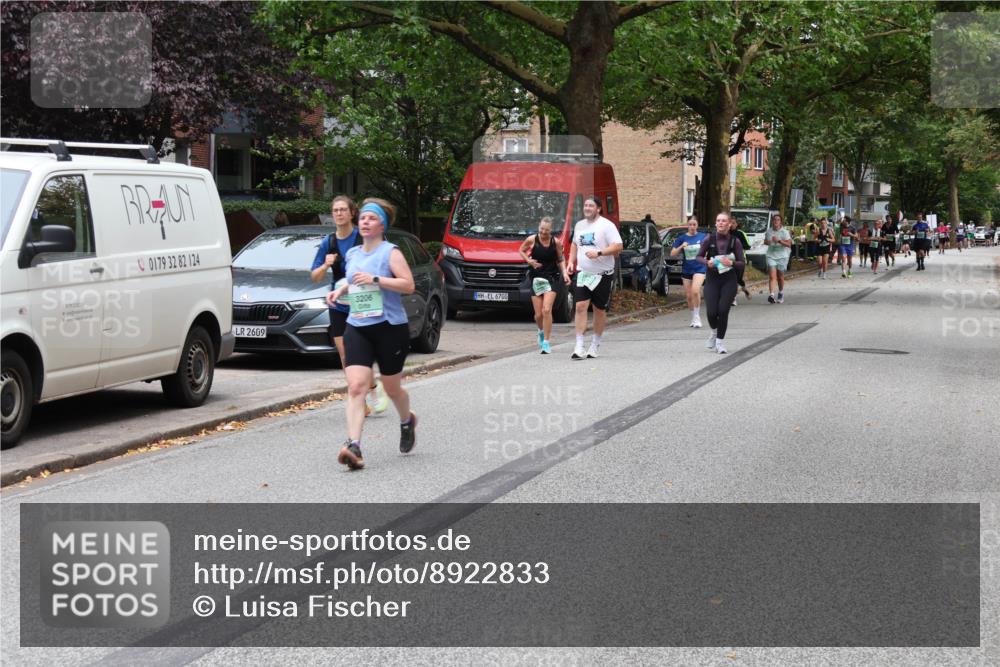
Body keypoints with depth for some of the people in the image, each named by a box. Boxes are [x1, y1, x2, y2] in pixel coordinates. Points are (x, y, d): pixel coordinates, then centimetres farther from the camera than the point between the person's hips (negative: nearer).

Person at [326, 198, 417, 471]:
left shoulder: (390, 252, -6)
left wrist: (375, 279, -22)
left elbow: (408, 285, -16)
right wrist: (341, 290, 12)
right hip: (357, 328, 4)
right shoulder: (353, 254, 13)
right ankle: (354, 447, -24)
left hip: (390, 328, -4)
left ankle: (407, 421, 45)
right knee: (356, 386, -14)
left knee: (392, 388, 11)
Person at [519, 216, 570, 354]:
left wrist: (565, 273, -5)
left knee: (547, 310, -16)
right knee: (538, 314, 4)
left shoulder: (556, 242, -2)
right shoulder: (532, 240, -3)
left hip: (551, 278, -1)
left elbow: (560, 260, 10)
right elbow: (521, 250, 14)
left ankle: (546, 342, -8)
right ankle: (541, 331, 39)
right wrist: (529, 260, -4)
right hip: (536, 278, 1)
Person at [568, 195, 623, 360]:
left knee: (600, 310, 5)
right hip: (583, 273, 4)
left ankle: (595, 345, 19)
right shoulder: (579, 225, 12)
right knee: (580, 306, -10)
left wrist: (599, 253, -24)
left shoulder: (606, 225, -7)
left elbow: (618, 246, -14)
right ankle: (579, 347, -12)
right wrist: (571, 261, 13)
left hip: (603, 274, -4)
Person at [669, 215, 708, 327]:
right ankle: (693, 318, 25)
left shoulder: (703, 237, 1)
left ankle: (697, 317, -13)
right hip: (686, 270, 3)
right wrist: (681, 246, -14)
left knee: (695, 291, -24)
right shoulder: (682, 238, 3)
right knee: (689, 296, 7)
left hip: (699, 268, -3)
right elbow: (672, 254, 0)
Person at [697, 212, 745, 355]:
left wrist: (732, 263, -19)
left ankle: (720, 341, 13)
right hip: (712, 279, 0)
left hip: (729, 280, 0)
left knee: (723, 311, -7)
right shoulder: (710, 239, -3)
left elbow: (743, 262, 0)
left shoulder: (735, 242, -4)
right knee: (711, 312, -7)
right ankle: (714, 332, 27)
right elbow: (699, 256, 6)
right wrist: (707, 262, -14)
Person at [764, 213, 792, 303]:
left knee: (780, 277, 11)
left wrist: (779, 241, -25)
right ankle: (771, 294, -25)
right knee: (772, 276, -13)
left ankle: (781, 294, 32)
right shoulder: (769, 231, 6)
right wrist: (767, 242, -2)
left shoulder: (784, 232, -5)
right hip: (771, 256, 1)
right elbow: (765, 241, 22)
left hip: (782, 257, -1)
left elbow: (789, 244, -13)